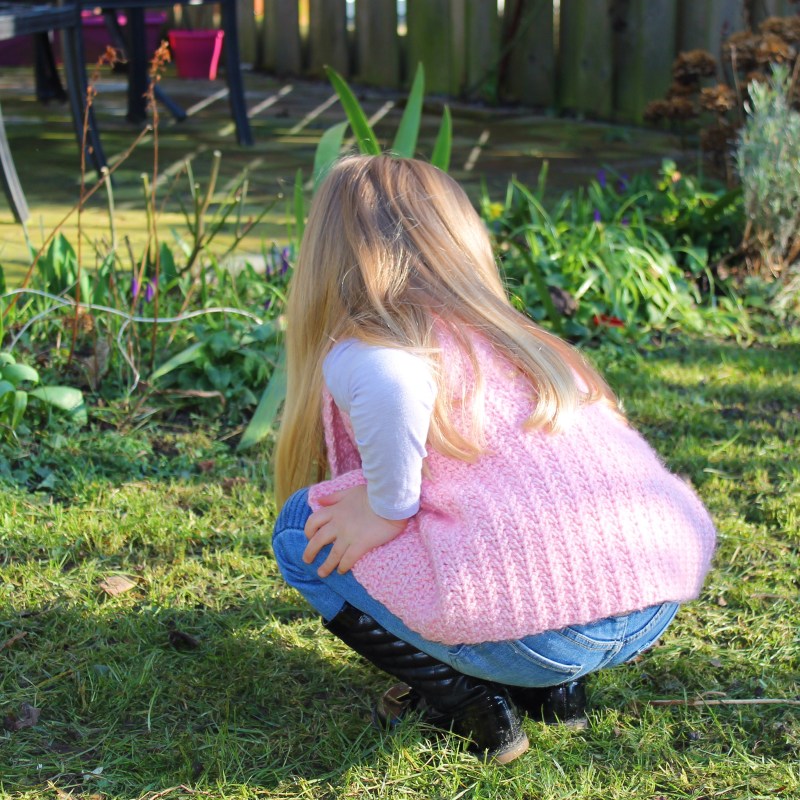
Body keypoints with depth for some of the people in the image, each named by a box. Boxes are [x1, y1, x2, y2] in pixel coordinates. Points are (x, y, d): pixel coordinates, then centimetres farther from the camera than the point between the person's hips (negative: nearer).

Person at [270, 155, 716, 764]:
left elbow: (395, 384, -24)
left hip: (537, 635, -7)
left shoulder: (357, 351, 1)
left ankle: (460, 698, 6)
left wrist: (387, 508, -7)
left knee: (304, 530, 11)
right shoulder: (510, 332, 23)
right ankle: (555, 688, 19)